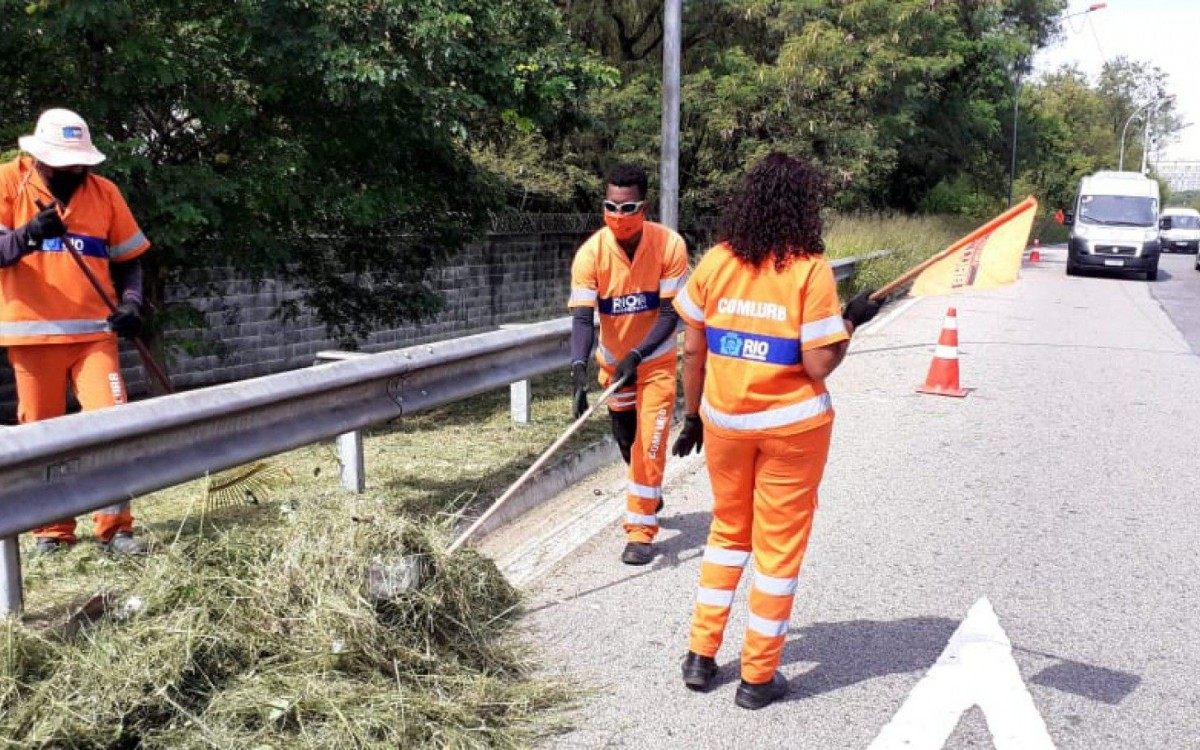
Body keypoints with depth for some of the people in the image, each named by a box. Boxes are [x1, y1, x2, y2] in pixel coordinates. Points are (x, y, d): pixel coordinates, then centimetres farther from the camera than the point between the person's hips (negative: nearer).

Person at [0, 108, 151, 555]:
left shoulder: (104, 191, 6)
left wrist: (131, 303, -5)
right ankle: (53, 528, 18)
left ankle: (114, 526, -1)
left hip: (94, 332, 1)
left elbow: (129, 259, 11)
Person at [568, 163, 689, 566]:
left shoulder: (669, 245, -23)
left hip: (656, 360, -2)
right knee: (627, 441, 18)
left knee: (649, 442, -11)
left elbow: (671, 312, -21)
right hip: (613, 361, 3)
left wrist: (637, 356, -31)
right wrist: (579, 370, -41)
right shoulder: (591, 253, -22)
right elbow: (582, 317, -26)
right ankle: (649, 495, 48)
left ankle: (641, 531, 1)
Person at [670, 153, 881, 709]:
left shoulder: (715, 263, -3)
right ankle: (757, 677, 20)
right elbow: (818, 365, -17)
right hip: (791, 425, -4)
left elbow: (692, 351, 1)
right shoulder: (810, 271, -15)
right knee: (779, 544, 10)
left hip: (724, 420, 4)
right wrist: (849, 321, -1)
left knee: (728, 530, 21)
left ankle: (701, 655, 26)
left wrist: (693, 415, 12)